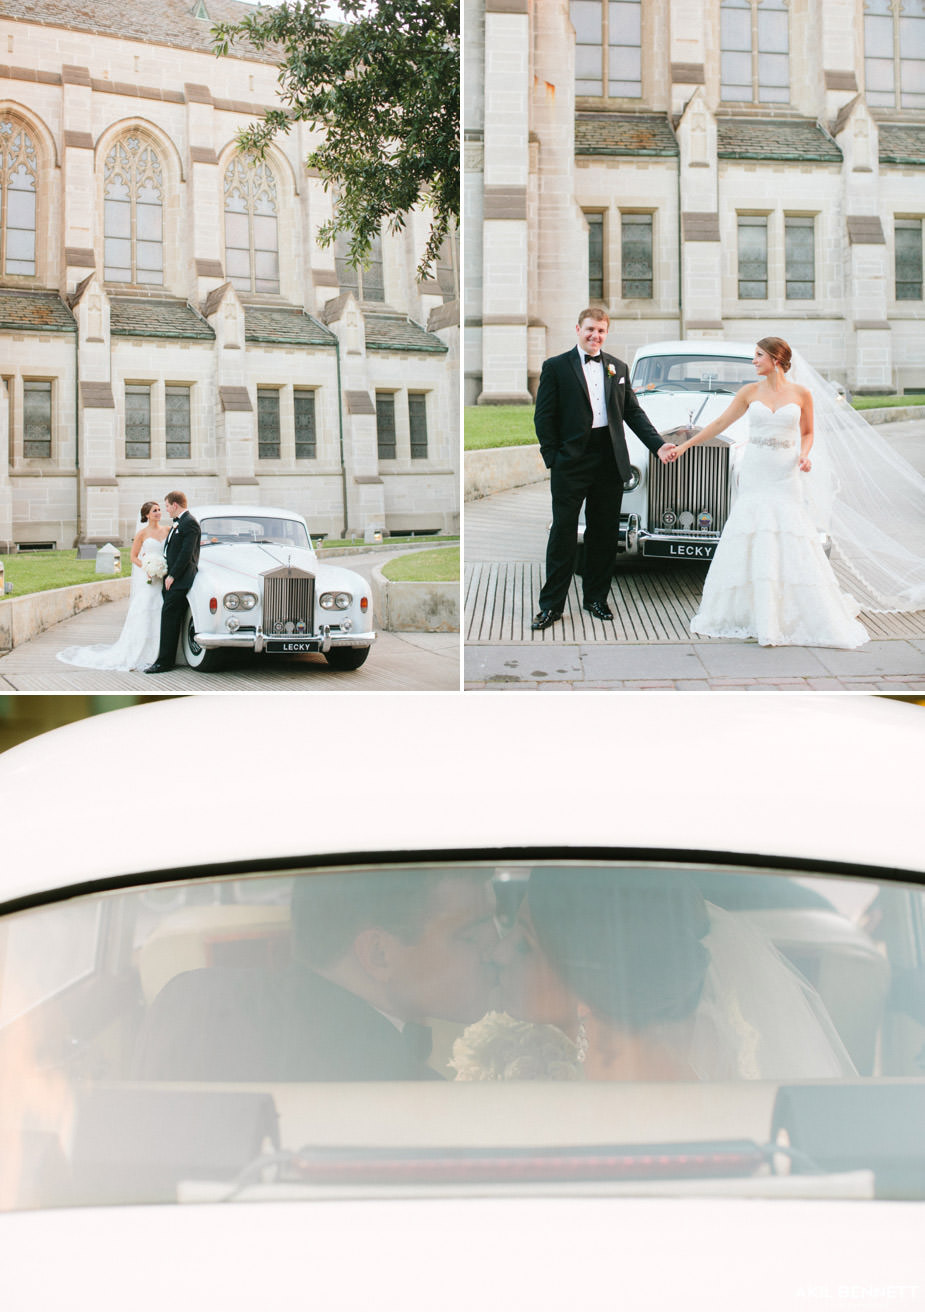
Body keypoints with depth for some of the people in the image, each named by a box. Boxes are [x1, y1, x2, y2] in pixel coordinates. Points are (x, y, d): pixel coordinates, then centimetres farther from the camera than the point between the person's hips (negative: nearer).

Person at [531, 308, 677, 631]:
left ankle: (596, 598, 21)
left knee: (604, 533, 9)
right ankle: (551, 605, 4)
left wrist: (658, 444, 0)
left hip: (610, 461, 4)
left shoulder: (617, 368, 12)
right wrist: (552, 457, -7)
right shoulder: (556, 367, 0)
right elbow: (543, 416, -1)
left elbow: (633, 411, 11)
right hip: (571, 463, -4)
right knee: (563, 532, -1)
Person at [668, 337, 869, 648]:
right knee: (750, 545, -1)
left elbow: (807, 432, 10)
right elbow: (720, 423, 7)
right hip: (754, 475, 2)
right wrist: (684, 446, 6)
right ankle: (756, 613, 9)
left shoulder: (801, 394, 0)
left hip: (784, 479, -1)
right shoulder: (750, 392, 3)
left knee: (793, 548, -2)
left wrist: (805, 455, -9)